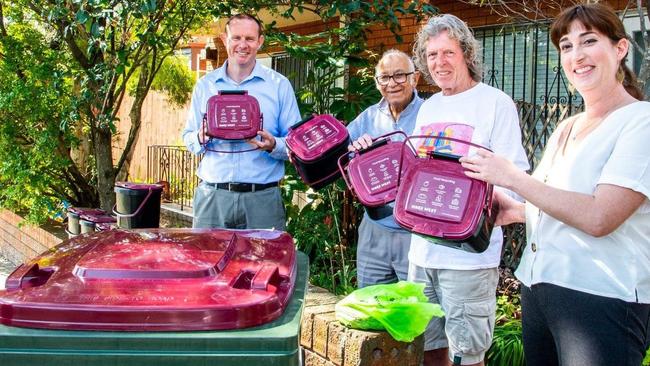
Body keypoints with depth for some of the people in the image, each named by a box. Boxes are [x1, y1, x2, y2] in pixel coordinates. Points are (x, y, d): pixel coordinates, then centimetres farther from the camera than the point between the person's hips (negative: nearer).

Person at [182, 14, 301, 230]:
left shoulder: (279, 85, 4)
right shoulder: (205, 85, 11)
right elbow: (188, 139, 15)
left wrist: (273, 146, -17)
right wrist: (201, 139, -8)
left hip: (262, 198, -1)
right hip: (212, 196, 2)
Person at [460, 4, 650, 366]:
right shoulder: (565, 128, 14)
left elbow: (598, 218, -21)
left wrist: (512, 177, -15)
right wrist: (516, 211, 4)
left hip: (601, 299, -7)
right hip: (537, 287, 7)